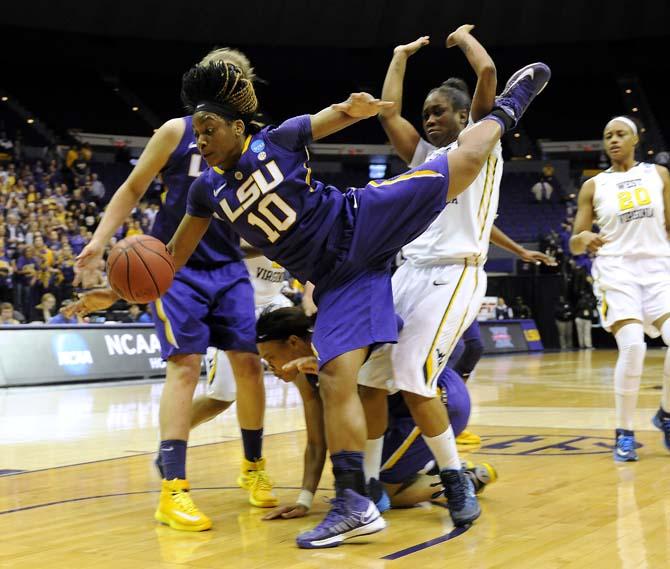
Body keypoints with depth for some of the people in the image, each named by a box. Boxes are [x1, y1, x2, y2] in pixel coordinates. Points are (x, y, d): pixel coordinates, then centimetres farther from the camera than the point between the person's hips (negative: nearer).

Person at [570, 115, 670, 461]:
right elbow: (575, 244, 5)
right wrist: (584, 239, -18)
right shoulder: (593, 186, 6)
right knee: (632, 346, -22)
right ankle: (624, 433, -7)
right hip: (616, 269, -1)